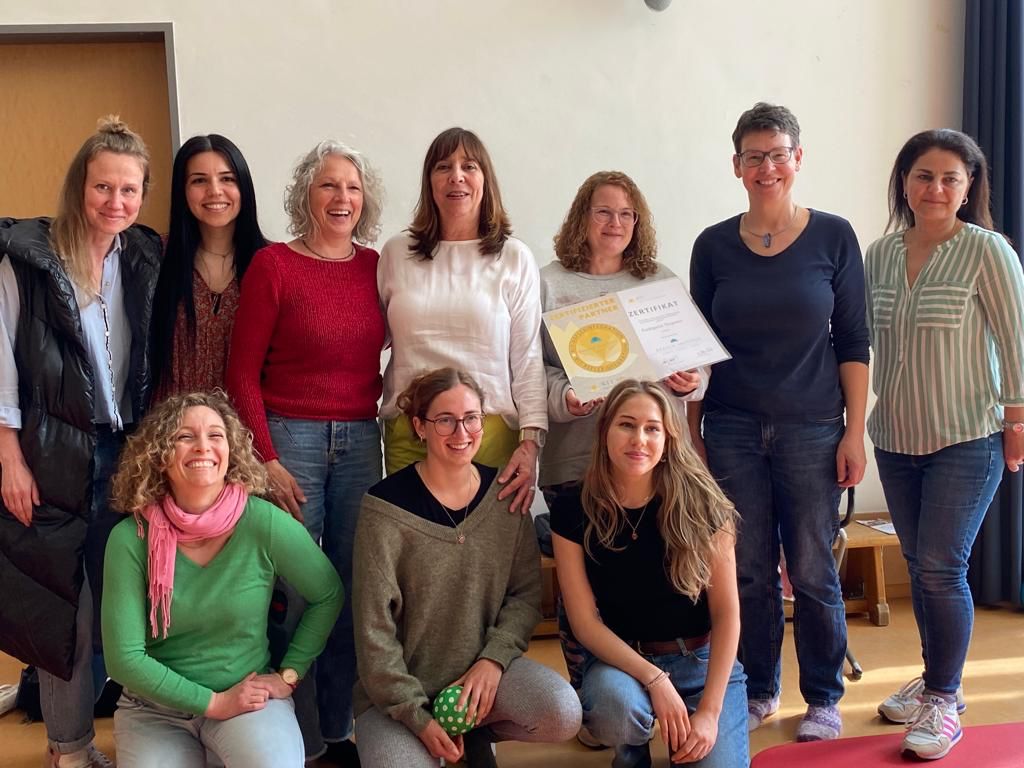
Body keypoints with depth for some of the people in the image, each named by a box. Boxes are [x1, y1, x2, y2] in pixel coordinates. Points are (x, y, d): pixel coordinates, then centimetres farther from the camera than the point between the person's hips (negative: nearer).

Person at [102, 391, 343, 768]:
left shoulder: (264, 523, -14)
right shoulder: (131, 539, -13)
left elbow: (328, 595, 2)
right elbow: (124, 657, -12)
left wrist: (289, 674, -2)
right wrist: (214, 702, -14)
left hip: (250, 696, -1)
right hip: (155, 707, 2)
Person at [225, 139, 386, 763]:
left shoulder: (377, 267, 7)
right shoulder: (273, 264, -4)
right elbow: (243, 372, -5)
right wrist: (266, 461, -10)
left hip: (361, 439, 4)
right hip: (290, 436, -4)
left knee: (352, 587, 9)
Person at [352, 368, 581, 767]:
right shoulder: (387, 506, -14)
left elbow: (527, 592, 2)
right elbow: (374, 627, -13)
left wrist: (494, 658, -15)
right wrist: (416, 715, -15)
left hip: (483, 667, 3)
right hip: (400, 687, -2)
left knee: (563, 714, -24)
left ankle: (477, 731, 8)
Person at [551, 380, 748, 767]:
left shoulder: (701, 505, -13)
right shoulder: (573, 511, -11)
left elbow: (726, 613, -9)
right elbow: (585, 621, -10)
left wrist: (709, 710, -14)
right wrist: (654, 678, -22)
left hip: (702, 660, 0)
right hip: (619, 659, 0)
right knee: (613, 702, -34)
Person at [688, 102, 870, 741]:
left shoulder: (833, 237, -1)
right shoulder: (714, 245, 3)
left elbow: (854, 342, 0)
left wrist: (855, 432, -4)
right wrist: (691, 431, 3)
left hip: (812, 429, -1)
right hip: (732, 430, 2)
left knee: (813, 570, 4)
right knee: (749, 569, 8)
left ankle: (824, 699, 21)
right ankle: (758, 690, 26)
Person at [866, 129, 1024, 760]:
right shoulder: (882, 253, 6)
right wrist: (872, 414, 12)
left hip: (966, 439, -5)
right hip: (896, 439, 5)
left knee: (940, 568, -6)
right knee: (919, 564, 13)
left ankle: (945, 702, 9)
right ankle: (936, 678, 30)